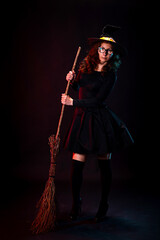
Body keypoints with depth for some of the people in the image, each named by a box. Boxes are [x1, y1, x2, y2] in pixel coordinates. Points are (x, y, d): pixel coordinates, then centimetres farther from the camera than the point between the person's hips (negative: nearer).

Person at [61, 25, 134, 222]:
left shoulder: (110, 75, -7)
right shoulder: (85, 67, 8)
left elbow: (97, 100, -14)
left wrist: (72, 102, -11)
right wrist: (72, 80, 4)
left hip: (100, 121, -4)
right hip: (81, 119, 4)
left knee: (104, 165, 5)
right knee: (76, 164, 0)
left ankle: (103, 206, 22)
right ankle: (76, 204, 20)